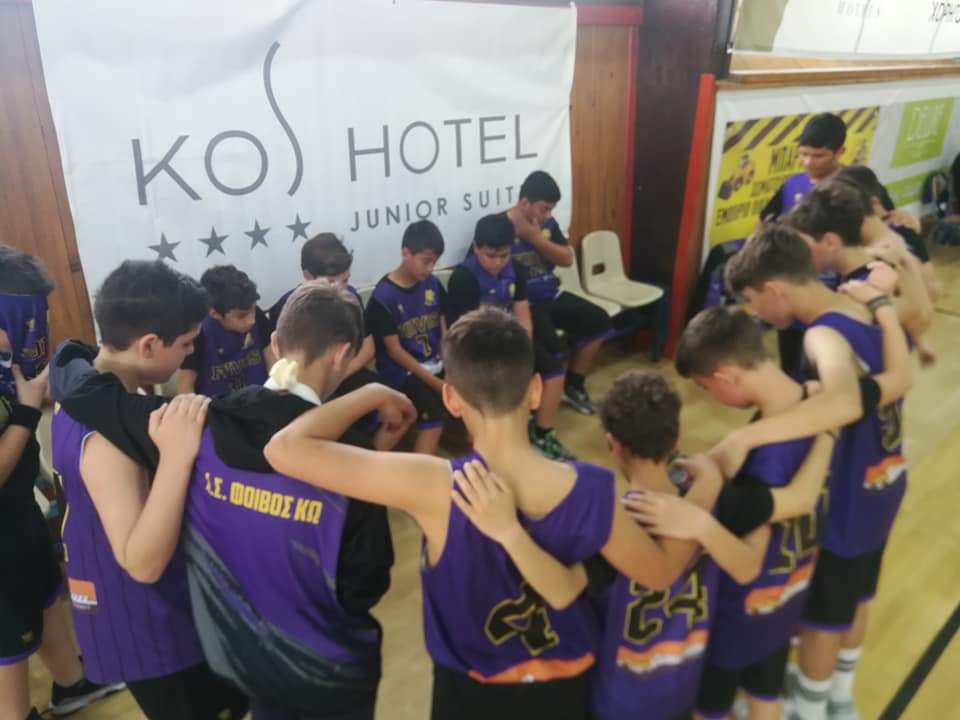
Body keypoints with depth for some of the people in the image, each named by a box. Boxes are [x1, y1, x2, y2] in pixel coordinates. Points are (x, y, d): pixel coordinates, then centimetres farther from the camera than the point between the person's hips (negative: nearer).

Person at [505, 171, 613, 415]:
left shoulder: (547, 223, 6)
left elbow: (567, 259, 1)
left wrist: (536, 238, -15)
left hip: (550, 296, 8)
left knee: (598, 320, 2)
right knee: (552, 345, -29)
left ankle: (573, 386, 17)